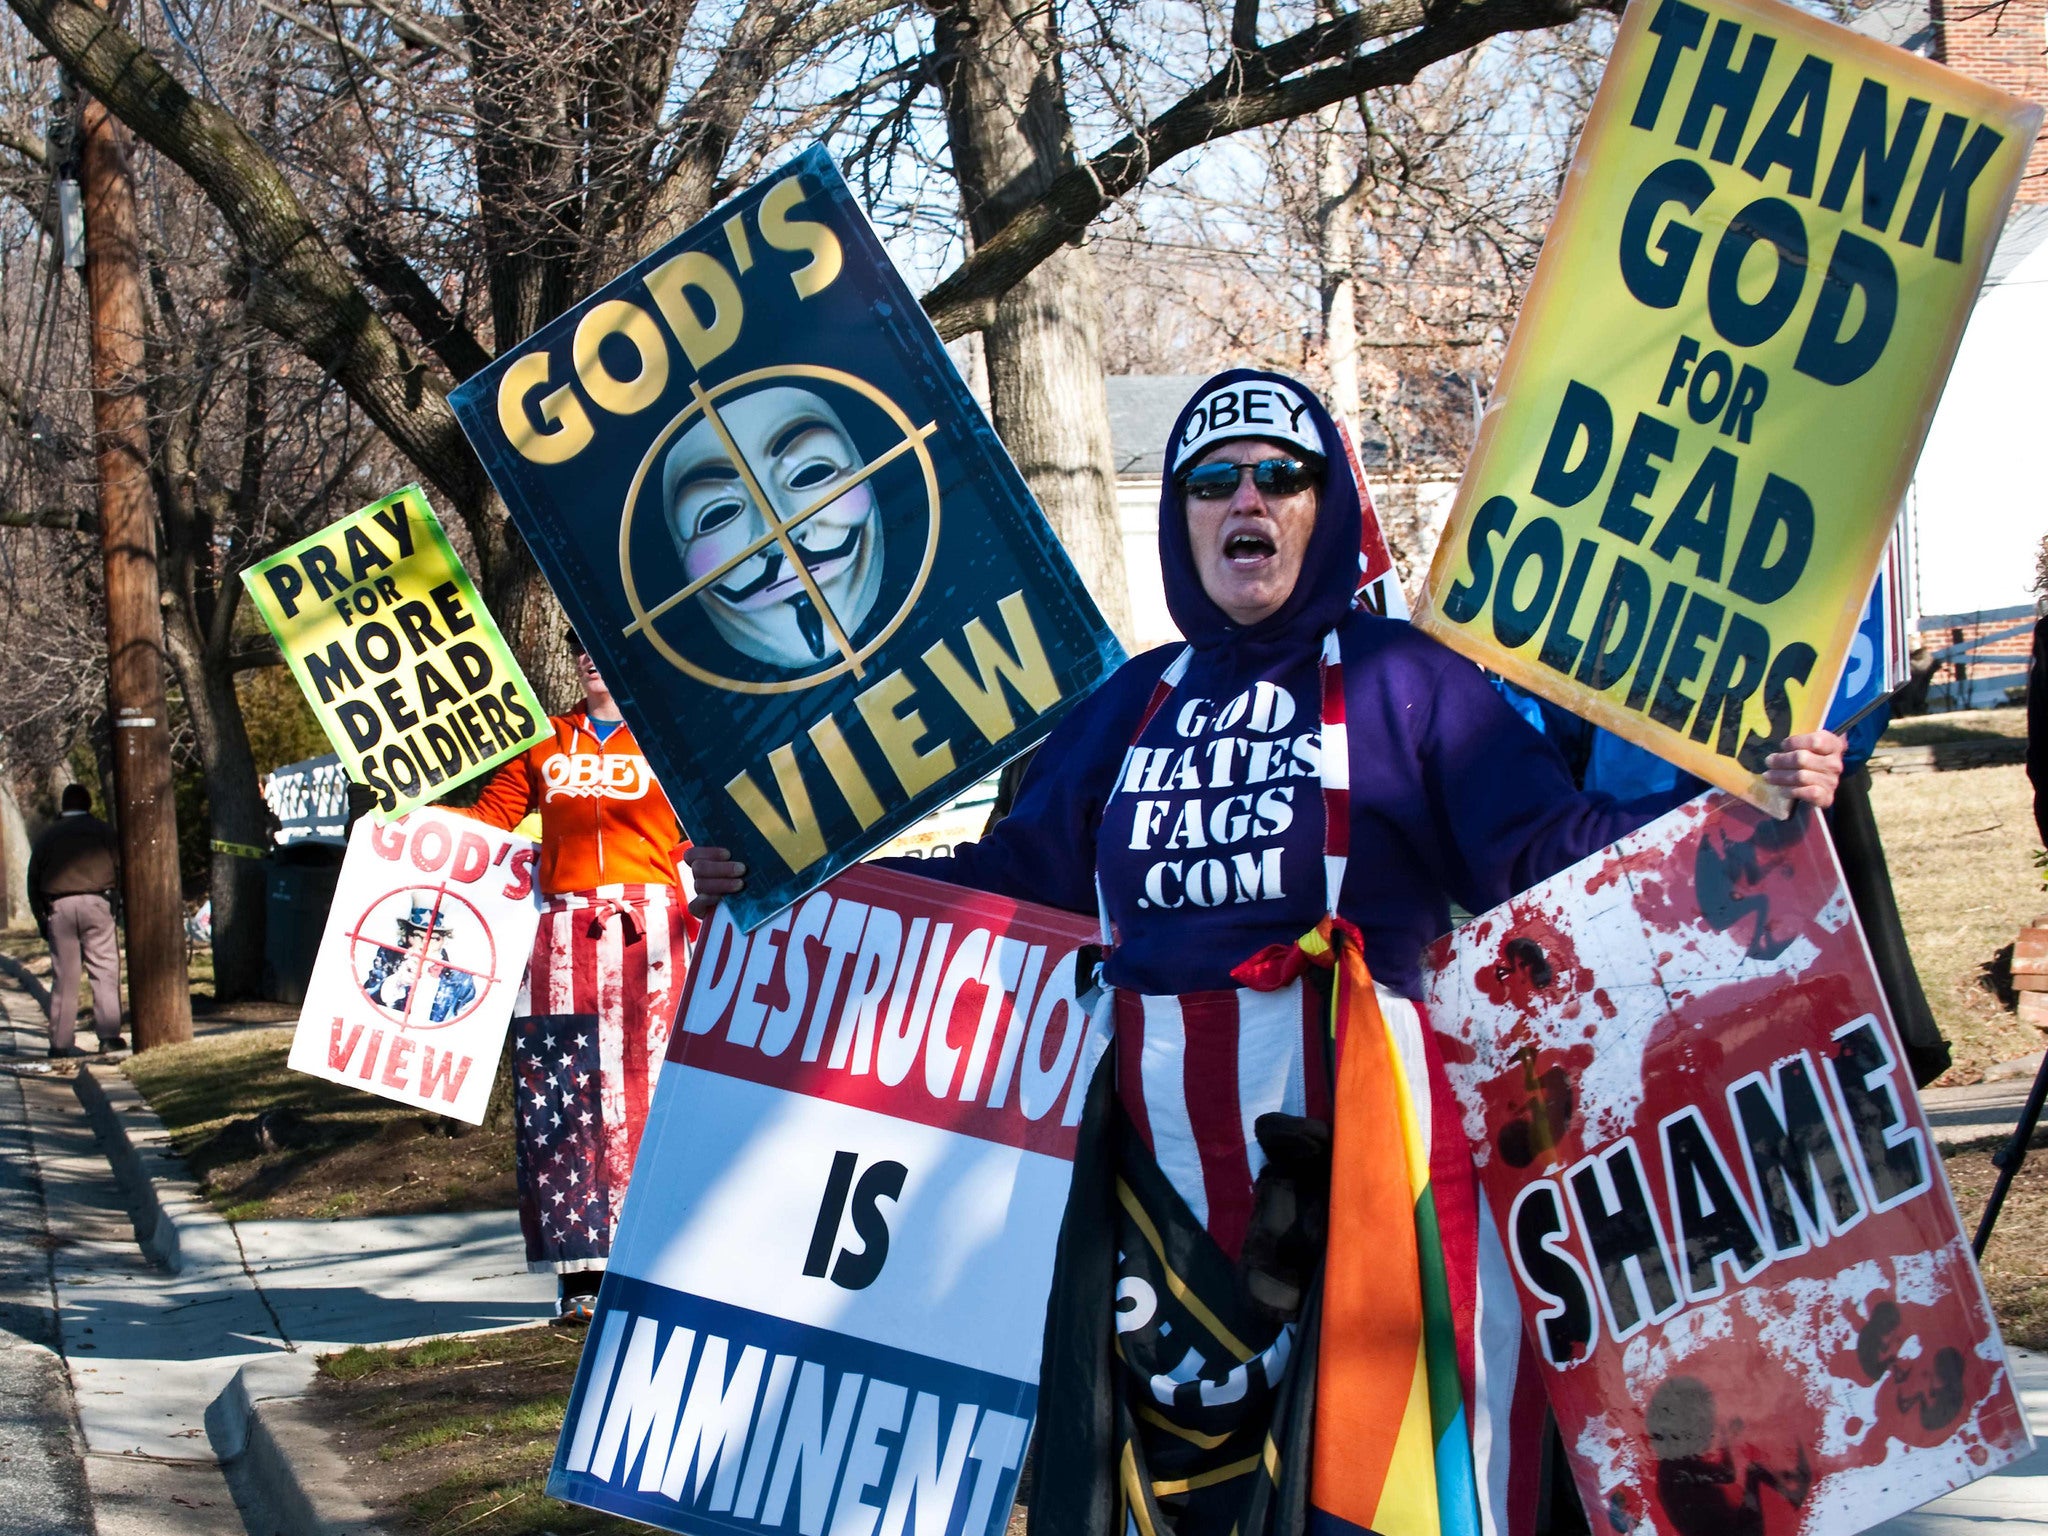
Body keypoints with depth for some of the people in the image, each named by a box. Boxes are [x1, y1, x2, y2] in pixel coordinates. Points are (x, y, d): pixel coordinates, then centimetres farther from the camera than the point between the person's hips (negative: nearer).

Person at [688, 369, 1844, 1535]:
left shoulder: (1402, 681, 4)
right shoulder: (1132, 705, 18)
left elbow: (1547, 847, -3)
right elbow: (1019, 874, 22)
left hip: (1357, 1167, -4)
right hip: (1161, 1176, 5)